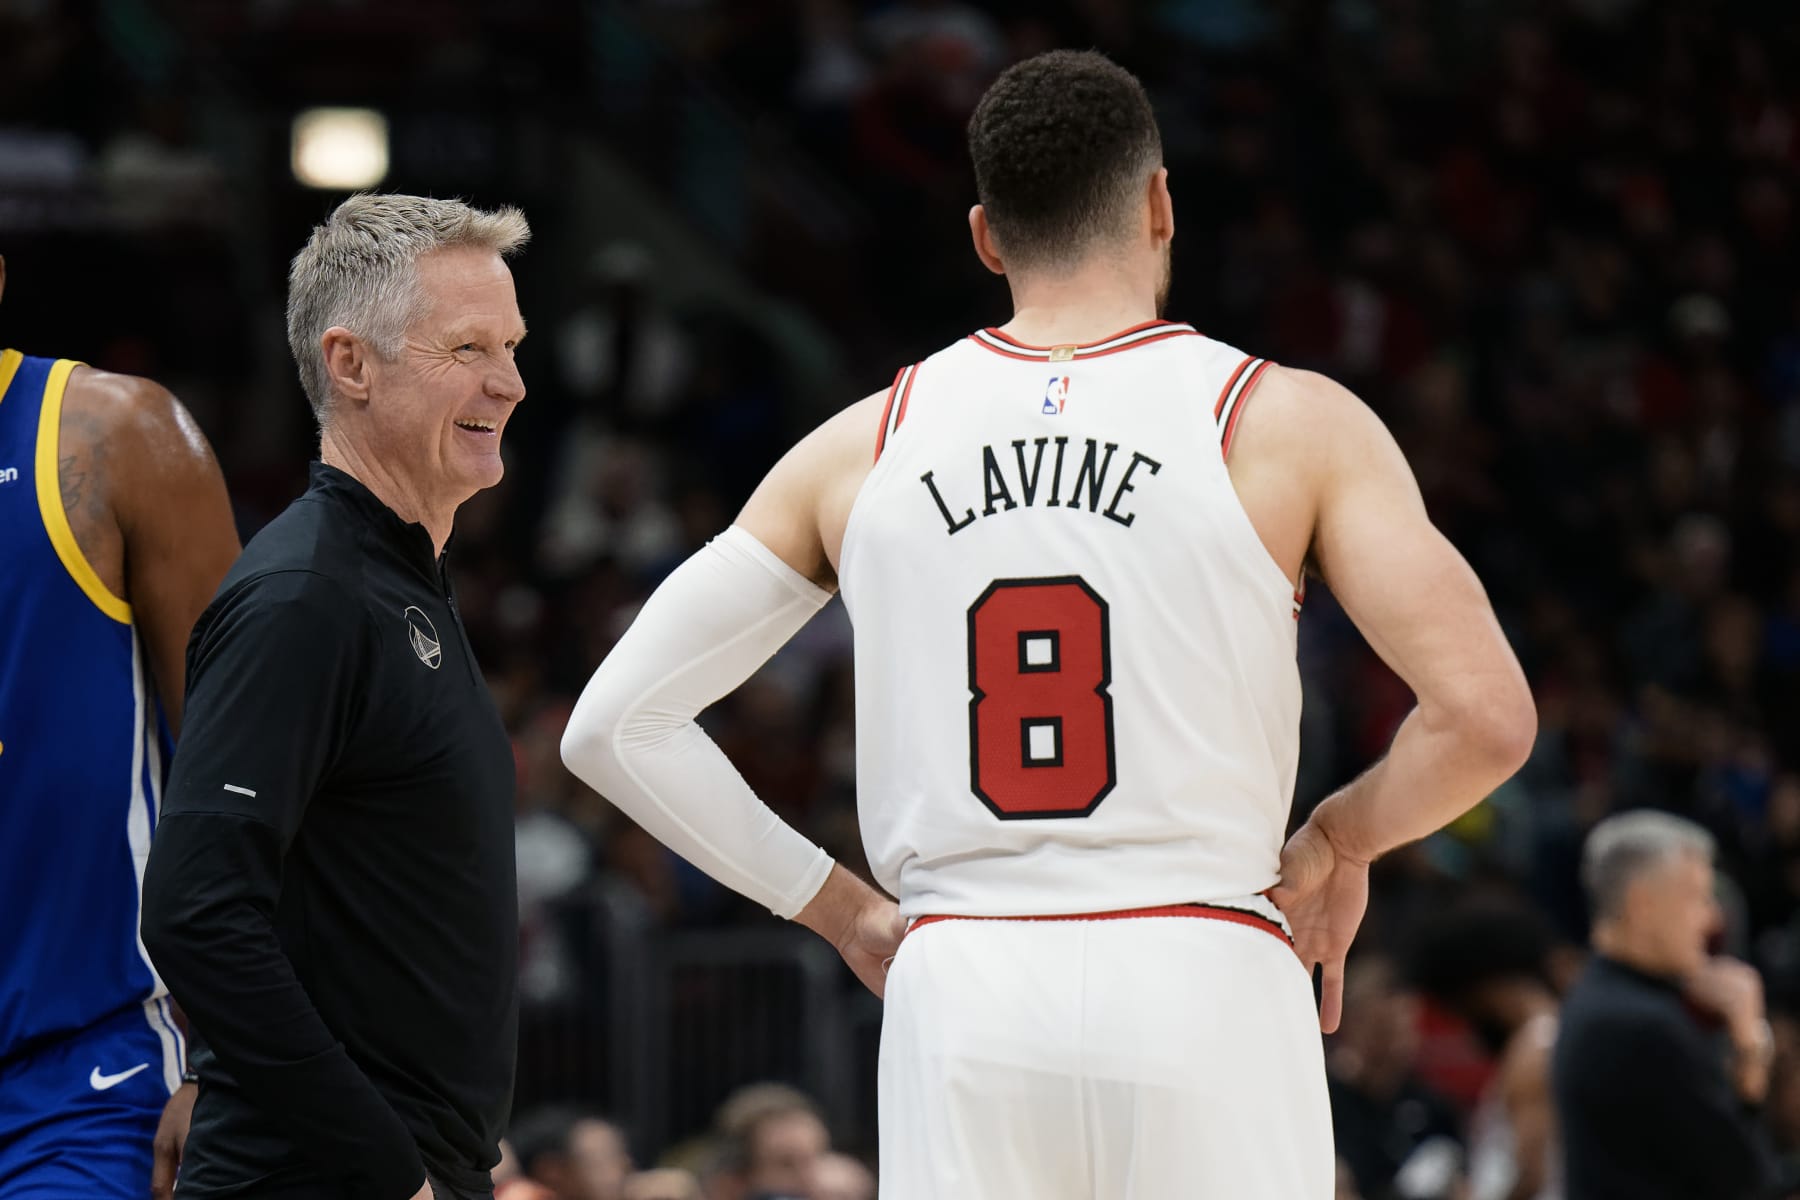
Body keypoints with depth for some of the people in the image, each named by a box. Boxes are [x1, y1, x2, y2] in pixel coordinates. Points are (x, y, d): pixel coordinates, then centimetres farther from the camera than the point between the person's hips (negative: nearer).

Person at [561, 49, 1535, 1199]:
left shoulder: (864, 446, 9)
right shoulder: (1289, 423, 1)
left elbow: (615, 725, 9)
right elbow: (1486, 717, -6)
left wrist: (838, 908, 15)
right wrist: (1338, 839, 12)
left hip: (959, 1005, 3)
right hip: (1201, 995, -2)